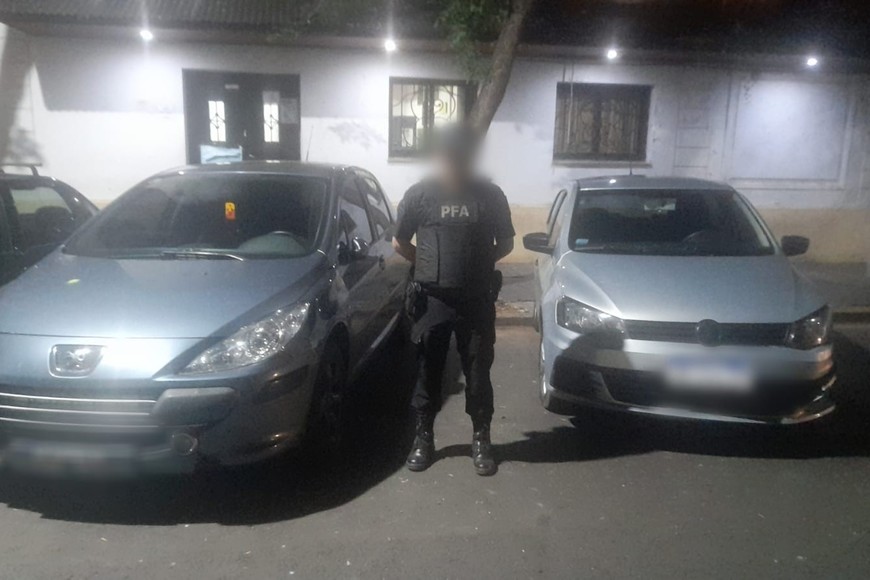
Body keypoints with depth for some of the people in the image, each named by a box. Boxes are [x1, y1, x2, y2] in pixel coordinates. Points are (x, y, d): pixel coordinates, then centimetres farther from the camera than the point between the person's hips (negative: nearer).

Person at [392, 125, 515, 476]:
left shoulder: (490, 195, -1)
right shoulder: (420, 194, -2)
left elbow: (506, 244, 9)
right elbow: (400, 243, 7)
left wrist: (477, 264, 8)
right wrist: (428, 266, 9)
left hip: (477, 300, 0)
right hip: (432, 299, 0)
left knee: (478, 372, 8)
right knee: (428, 371, 10)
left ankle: (481, 440, 24)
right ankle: (423, 439, 25)